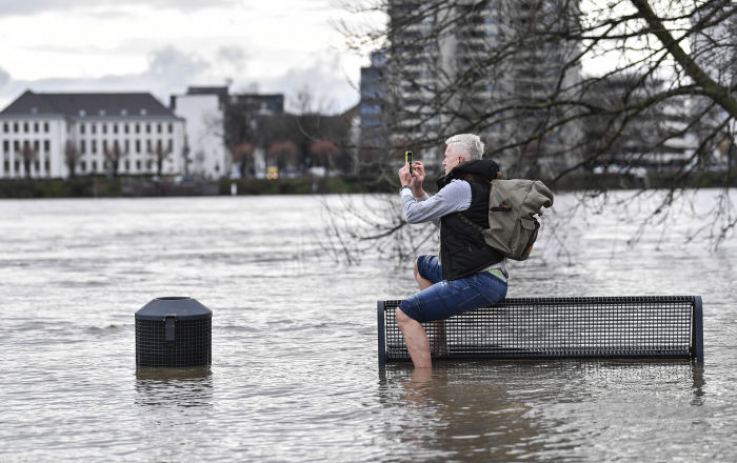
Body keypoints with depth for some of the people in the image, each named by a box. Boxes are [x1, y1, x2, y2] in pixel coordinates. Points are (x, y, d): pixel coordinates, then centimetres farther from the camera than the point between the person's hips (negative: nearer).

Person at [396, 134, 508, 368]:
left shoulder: (461, 188, -12)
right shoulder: (481, 186, 19)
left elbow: (413, 214, -6)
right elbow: (440, 220, 30)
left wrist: (405, 187, 12)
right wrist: (417, 189, 25)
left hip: (478, 284, -11)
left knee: (405, 313, -16)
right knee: (422, 265, 33)